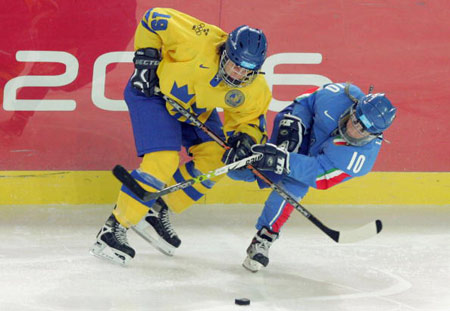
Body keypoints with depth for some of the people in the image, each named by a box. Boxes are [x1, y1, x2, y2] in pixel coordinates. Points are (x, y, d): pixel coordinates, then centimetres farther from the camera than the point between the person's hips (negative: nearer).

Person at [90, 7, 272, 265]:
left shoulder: (254, 90, -21)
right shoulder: (199, 41, -36)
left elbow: (249, 118, -4)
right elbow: (154, 19, -24)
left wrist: (245, 138, -25)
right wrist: (146, 57, -25)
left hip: (195, 108, 7)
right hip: (152, 91, -7)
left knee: (215, 159, -1)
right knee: (163, 162, -21)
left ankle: (157, 212, 12)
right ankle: (114, 227, -15)